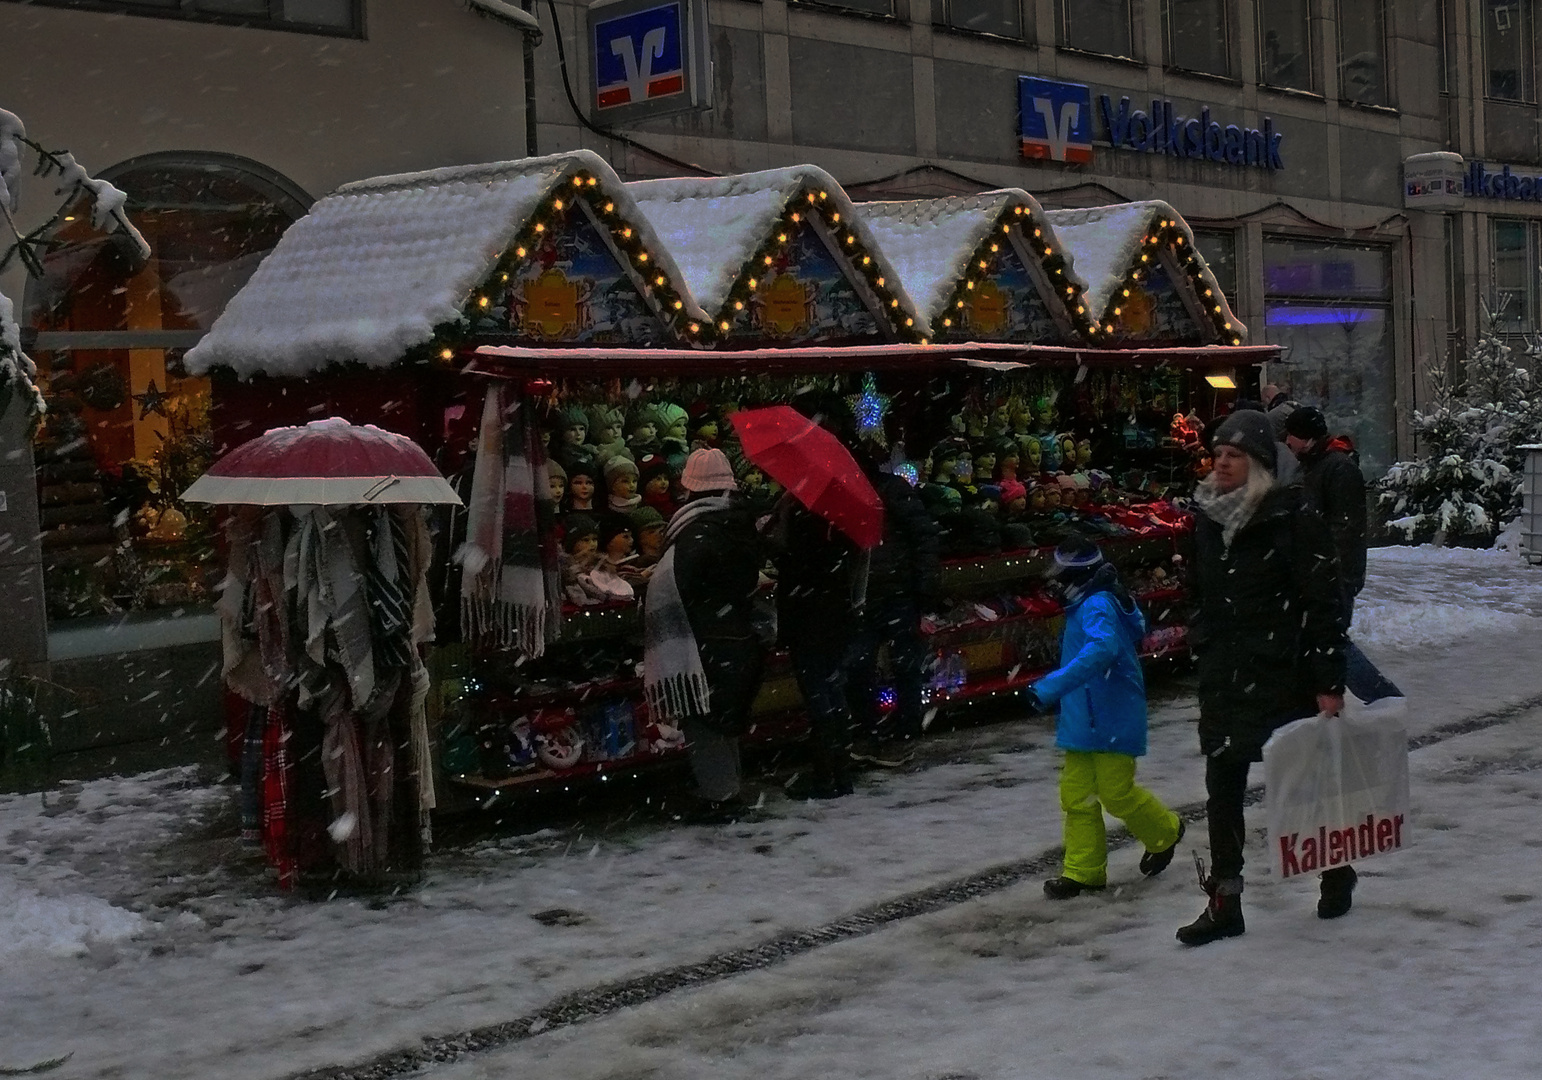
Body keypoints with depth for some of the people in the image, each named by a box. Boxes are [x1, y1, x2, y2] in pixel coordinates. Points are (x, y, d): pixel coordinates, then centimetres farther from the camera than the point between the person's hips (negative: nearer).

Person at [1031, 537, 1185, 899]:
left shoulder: (1098, 605, -19)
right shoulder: (1085, 606, 13)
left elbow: (1102, 648, -37)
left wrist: (1051, 686, -42)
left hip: (1111, 720, -9)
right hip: (1083, 720, 9)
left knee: (1117, 793, 0)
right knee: (1076, 796, 6)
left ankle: (1164, 832, 26)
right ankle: (1083, 870, 12)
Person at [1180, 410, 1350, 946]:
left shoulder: (1294, 521, -13)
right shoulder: (1208, 520, 7)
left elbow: (1323, 605, -13)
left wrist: (1328, 684, -15)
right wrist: (1203, 648, 17)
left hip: (1285, 676, -5)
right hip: (1225, 680, 5)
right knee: (1222, 787, 2)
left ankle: (1337, 870, 34)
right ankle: (1224, 903, 7)